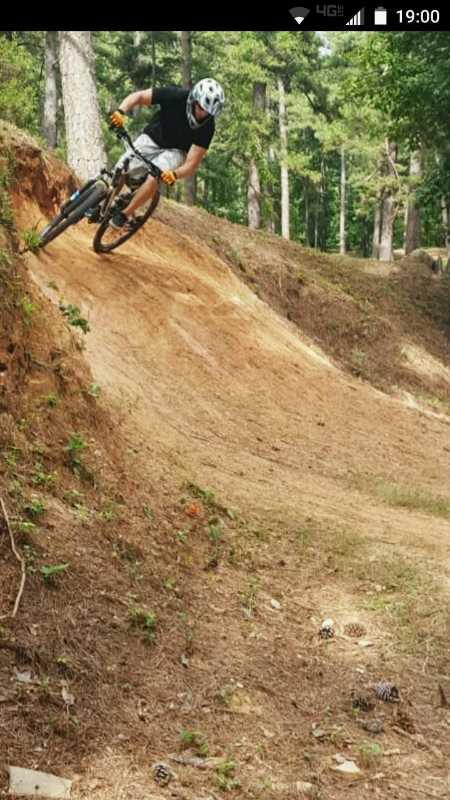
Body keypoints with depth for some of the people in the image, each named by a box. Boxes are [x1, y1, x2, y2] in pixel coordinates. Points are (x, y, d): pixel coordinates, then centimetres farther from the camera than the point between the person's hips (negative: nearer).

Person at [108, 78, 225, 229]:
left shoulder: (207, 126, -27)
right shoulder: (175, 95, -26)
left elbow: (192, 164, -28)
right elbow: (138, 96, -18)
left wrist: (174, 174, -48)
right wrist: (121, 111, -37)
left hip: (175, 151, -1)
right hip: (152, 139, 1)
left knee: (153, 179, -29)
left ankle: (125, 214, -9)